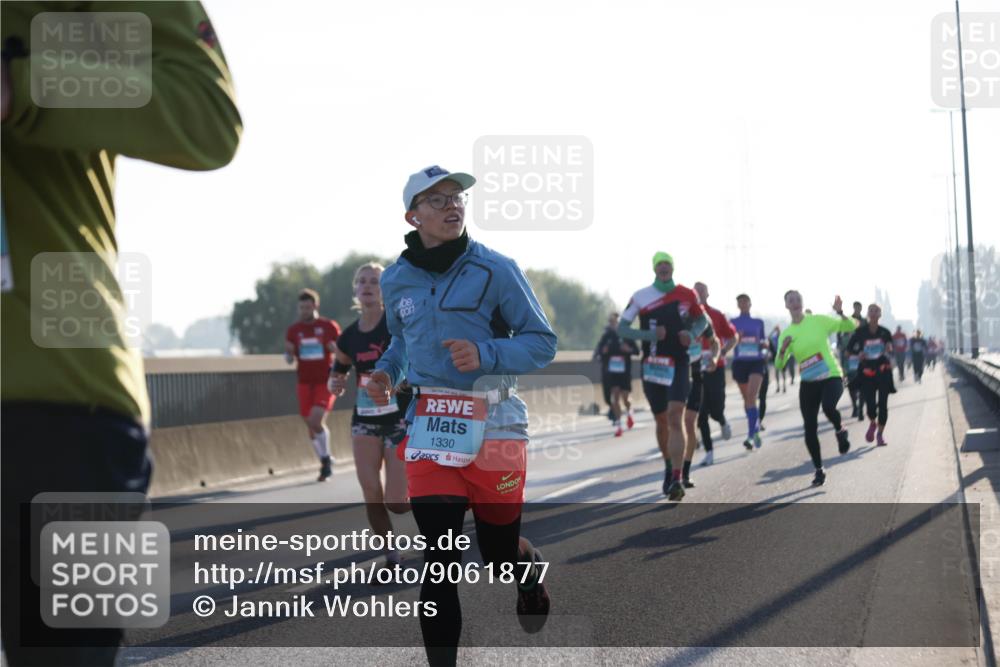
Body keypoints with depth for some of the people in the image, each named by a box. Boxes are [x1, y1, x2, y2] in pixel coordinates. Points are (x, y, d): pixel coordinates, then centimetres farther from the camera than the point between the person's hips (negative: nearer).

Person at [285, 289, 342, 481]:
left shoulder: (329, 327, -1)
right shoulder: (293, 331, 7)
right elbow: (290, 359, 13)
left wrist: (335, 348, -16)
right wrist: (289, 354, -10)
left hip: (325, 382, -4)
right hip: (305, 383, 4)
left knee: (316, 420, -19)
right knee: (311, 425, 5)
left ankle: (326, 457, -1)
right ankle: (325, 464, 20)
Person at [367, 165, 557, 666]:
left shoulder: (495, 270, -6)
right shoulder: (396, 280, 7)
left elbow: (543, 342, -4)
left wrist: (484, 354, -20)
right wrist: (386, 372, 5)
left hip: (493, 424, -2)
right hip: (429, 426, 2)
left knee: (499, 555, 11)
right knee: (439, 559, -7)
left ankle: (529, 570, 48)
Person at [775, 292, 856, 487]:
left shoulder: (819, 321, -2)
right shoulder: (786, 334, 4)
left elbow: (851, 327, -1)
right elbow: (779, 365, 1)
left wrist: (840, 313, -19)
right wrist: (783, 350, -19)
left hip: (831, 377, -3)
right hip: (808, 383, 3)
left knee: (828, 407, -34)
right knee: (810, 429, -1)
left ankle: (840, 431, 0)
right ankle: (819, 470, 17)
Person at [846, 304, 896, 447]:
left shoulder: (885, 332, 2)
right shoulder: (860, 331, -1)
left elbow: (892, 348, 11)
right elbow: (850, 347, 5)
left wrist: (890, 349, -12)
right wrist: (859, 353, -14)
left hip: (883, 371, 1)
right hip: (867, 371, -1)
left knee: (883, 403, -4)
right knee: (870, 403, -7)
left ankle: (880, 434, 10)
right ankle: (872, 423, 28)